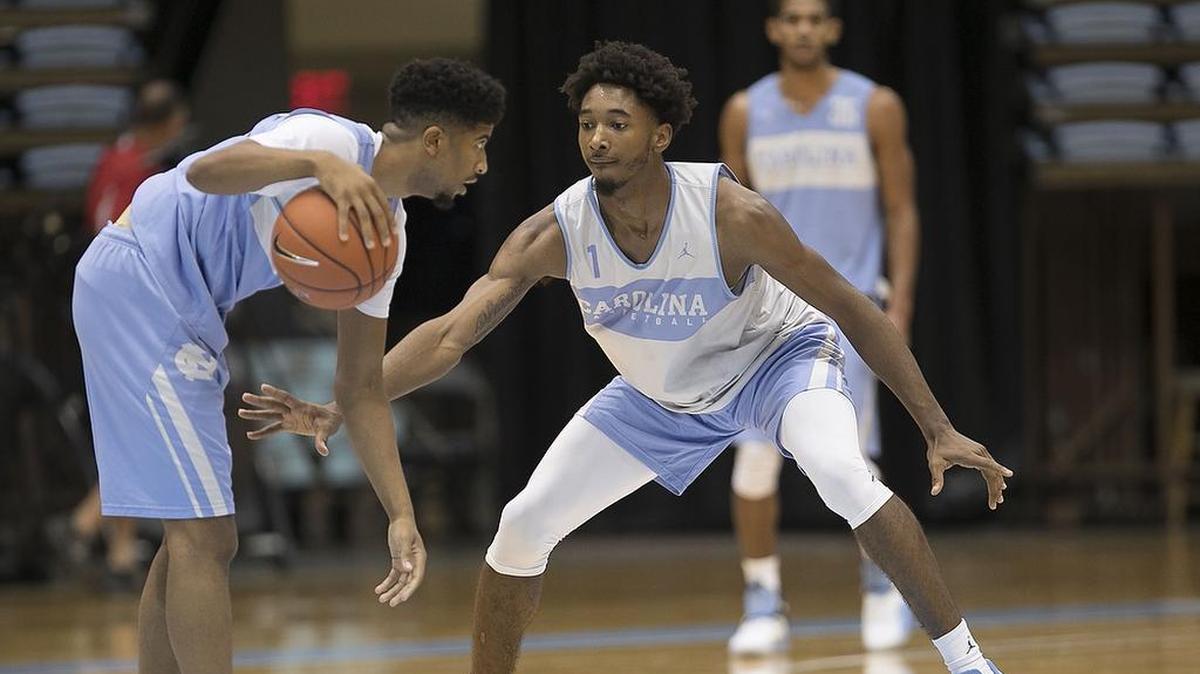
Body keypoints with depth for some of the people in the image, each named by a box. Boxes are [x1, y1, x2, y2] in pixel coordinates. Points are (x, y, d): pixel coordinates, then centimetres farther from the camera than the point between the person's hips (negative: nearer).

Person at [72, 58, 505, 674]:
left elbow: (360, 389, 12)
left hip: (181, 310, 10)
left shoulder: (384, 230, 9)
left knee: (193, 537, 14)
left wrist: (401, 516, 3)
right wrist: (320, 165, -52)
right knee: (204, 536, -12)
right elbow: (207, 171, -35)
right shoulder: (333, 140, -17)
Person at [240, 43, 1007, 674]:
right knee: (525, 525, -3)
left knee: (845, 477, -34)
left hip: (776, 356, -4)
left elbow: (855, 311, -24)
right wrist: (342, 408, -46)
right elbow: (452, 333, -31)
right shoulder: (555, 234, -26)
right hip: (663, 397, 4)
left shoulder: (732, 215, -34)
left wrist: (939, 429, -24)